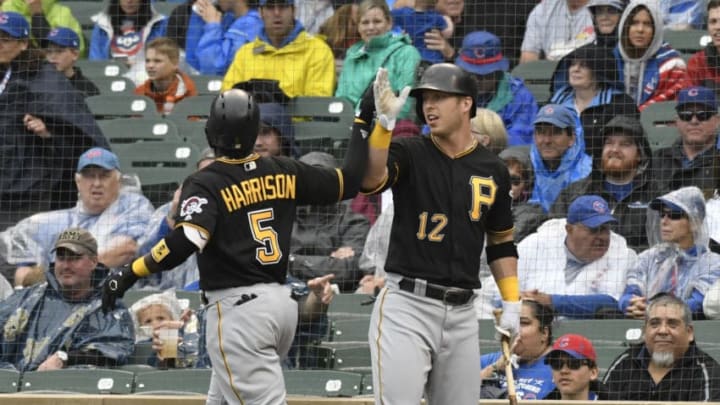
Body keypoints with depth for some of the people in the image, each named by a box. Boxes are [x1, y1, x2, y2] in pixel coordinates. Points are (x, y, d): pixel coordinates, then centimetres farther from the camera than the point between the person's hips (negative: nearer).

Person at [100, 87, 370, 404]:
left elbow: (186, 241, -25)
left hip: (238, 307, -7)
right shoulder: (284, 172, 7)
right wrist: (362, 123, 29)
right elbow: (348, 181, 17)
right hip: (281, 302, 7)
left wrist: (131, 273, -20)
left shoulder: (206, 183, -9)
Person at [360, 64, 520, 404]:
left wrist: (511, 304, 12)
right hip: (407, 305, -4)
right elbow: (369, 180, -23)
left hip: (462, 312, 4)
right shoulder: (409, 153, -1)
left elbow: (501, 241, 19)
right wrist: (385, 121, -35)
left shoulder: (493, 170, 10)